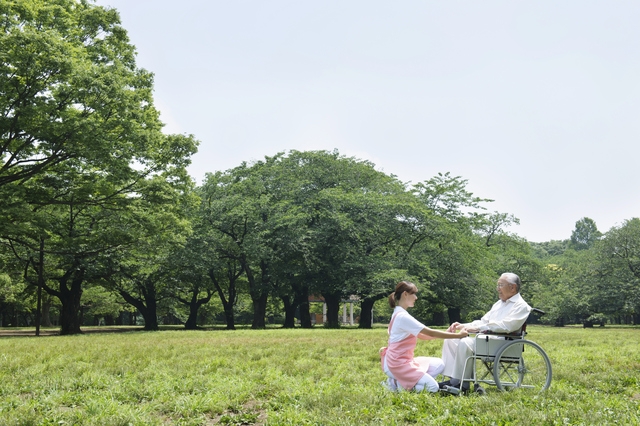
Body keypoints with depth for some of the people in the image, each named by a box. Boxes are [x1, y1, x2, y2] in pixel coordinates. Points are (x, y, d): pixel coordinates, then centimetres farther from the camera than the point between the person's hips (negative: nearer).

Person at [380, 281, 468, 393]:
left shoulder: (399, 314, 13)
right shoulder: (403, 316, -19)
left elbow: (423, 336, 12)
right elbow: (431, 333, -18)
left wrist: (447, 333, 3)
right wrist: (458, 335, -12)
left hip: (400, 361, 10)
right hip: (398, 364, -10)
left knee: (439, 364, 8)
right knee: (432, 387, -11)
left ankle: (401, 381, 3)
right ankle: (396, 384, -4)